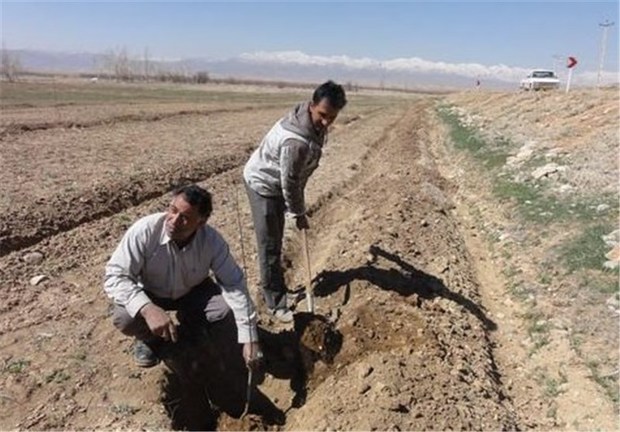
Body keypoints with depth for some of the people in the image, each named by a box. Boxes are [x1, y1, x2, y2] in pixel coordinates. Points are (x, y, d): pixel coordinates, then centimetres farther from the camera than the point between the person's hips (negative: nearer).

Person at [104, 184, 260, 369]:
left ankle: (190, 321, 13)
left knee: (226, 311, -22)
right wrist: (147, 309, -50)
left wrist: (249, 339, -29)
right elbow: (115, 276, -32)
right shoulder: (144, 231, -33)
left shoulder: (212, 241, -28)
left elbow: (234, 284, -25)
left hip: (193, 291, 1)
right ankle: (150, 339, 9)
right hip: (149, 293, -1)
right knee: (124, 318, -29)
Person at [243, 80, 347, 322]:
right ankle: (276, 304, 4)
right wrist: (298, 214, -13)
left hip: (277, 183, 9)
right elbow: (289, 182, -27)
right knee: (269, 246, -5)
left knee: (275, 242, 22)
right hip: (263, 184, -9)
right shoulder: (296, 141, -39)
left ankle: (271, 284, 41)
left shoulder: (314, 124, -10)